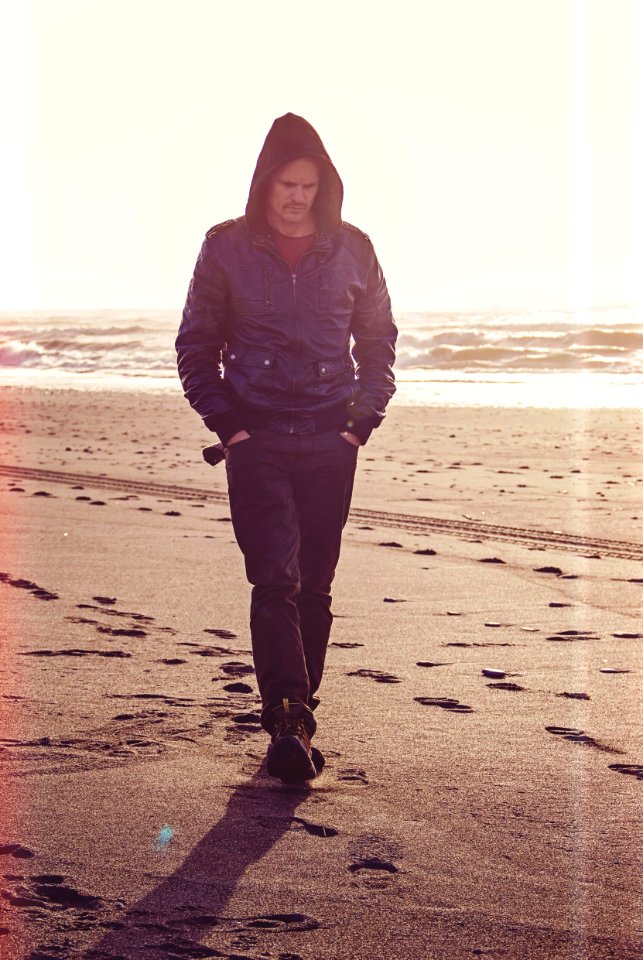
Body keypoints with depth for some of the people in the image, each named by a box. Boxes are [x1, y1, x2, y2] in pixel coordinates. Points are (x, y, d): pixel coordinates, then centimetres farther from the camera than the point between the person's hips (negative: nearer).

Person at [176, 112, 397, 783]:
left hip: (330, 443, 2)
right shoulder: (227, 248, 3)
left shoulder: (351, 250, 6)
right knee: (275, 578, -13)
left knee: (314, 586, 5)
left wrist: (361, 421, 3)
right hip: (257, 440, -2)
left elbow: (379, 342, 14)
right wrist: (227, 424, -3)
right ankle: (288, 724, -17)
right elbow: (196, 345, 8)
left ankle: (297, 717, 16)